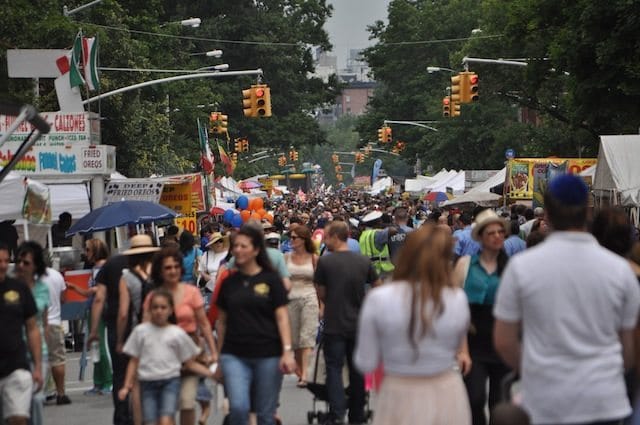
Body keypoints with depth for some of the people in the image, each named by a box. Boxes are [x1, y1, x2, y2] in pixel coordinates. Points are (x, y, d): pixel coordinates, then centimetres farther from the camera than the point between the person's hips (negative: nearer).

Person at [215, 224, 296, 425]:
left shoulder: (271, 280, 1)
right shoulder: (229, 282, 9)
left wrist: (287, 351, -14)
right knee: (238, 408, -16)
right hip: (235, 355, 2)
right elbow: (222, 321, 14)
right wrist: (218, 356, 13)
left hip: (267, 355, -2)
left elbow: (281, 317, -3)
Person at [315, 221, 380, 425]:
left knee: (334, 369, 0)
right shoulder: (364, 261, 0)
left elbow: (321, 294, -2)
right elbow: (378, 286, 13)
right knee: (357, 370, 14)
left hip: (334, 325, -4)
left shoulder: (325, 261, -10)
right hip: (358, 324, 4)